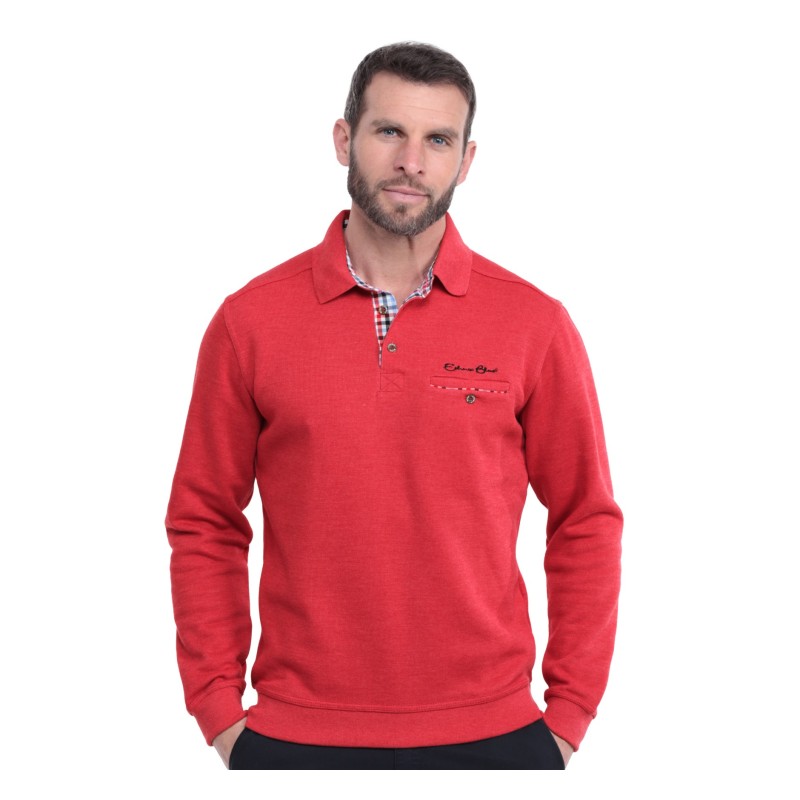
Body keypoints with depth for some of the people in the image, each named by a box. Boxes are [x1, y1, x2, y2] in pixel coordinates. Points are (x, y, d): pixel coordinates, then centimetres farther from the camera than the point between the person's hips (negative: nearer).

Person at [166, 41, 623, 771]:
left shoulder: (534, 323, -2)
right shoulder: (251, 320, -1)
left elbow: (586, 524, 3)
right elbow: (204, 525, 4)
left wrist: (569, 714, 1)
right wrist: (219, 711, 0)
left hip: (492, 734, 0)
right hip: (295, 736, 0)